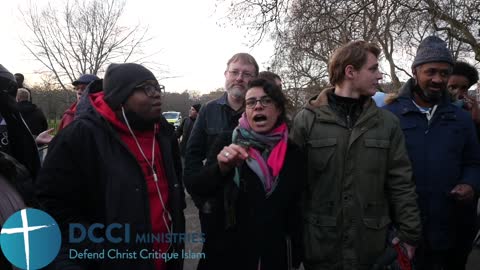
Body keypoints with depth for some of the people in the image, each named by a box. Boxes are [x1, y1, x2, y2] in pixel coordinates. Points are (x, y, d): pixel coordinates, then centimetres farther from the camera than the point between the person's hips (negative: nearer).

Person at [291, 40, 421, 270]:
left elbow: (401, 182, 4)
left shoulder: (387, 122, 3)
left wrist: (409, 233, 2)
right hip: (319, 243, -2)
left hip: (371, 244, 3)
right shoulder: (307, 119, -6)